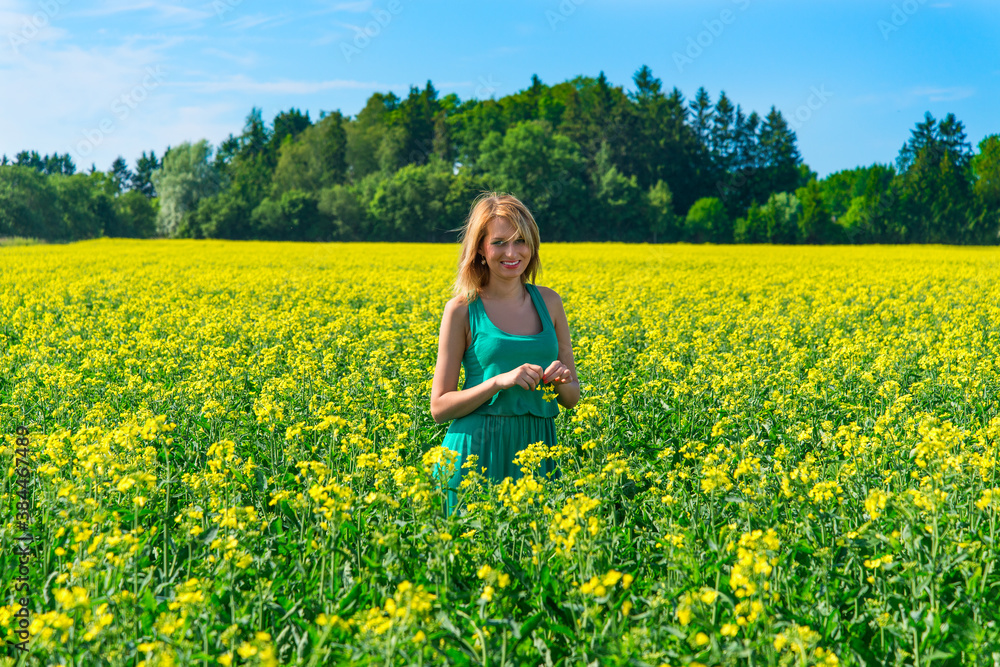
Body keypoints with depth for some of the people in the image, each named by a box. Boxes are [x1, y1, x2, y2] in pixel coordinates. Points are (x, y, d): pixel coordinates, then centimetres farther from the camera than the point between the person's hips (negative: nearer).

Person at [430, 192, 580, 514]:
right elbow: (439, 408, -3)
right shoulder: (462, 310, -3)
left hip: (537, 445, 3)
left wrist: (561, 381, -8)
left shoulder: (549, 302, 8)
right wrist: (500, 381, -15)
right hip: (478, 449, -3)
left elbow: (572, 398, 14)